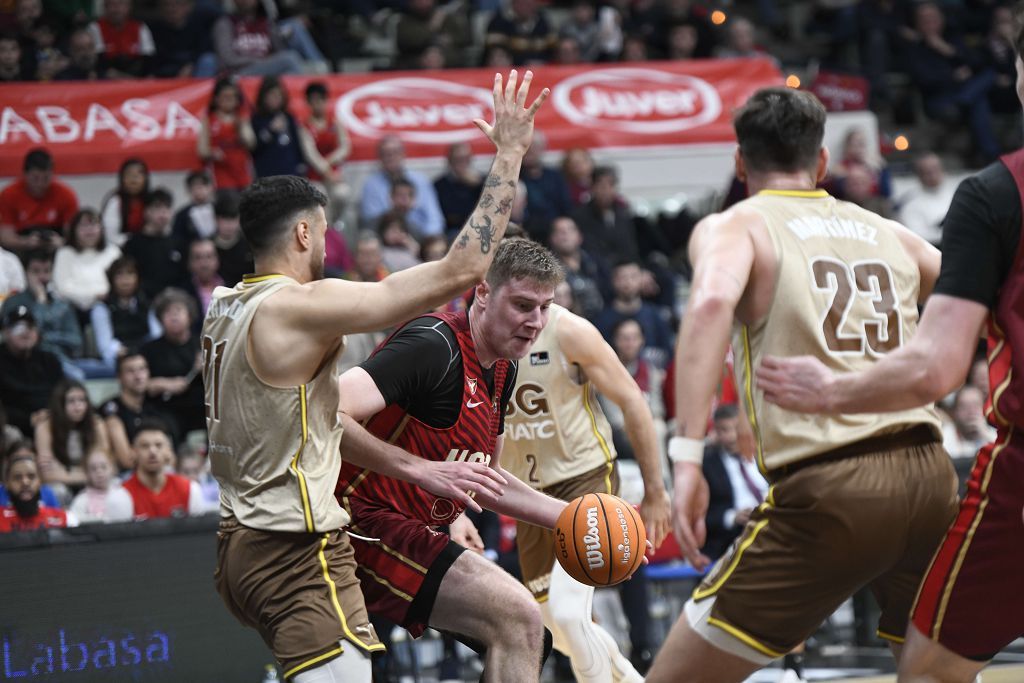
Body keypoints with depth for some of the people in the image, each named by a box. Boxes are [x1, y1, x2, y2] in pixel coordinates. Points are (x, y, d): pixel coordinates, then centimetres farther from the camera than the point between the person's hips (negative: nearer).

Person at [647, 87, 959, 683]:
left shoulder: (732, 227, 6)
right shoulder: (890, 235, 20)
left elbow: (712, 300, -16)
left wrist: (688, 455, -21)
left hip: (824, 488, -4)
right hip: (928, 477, 5)